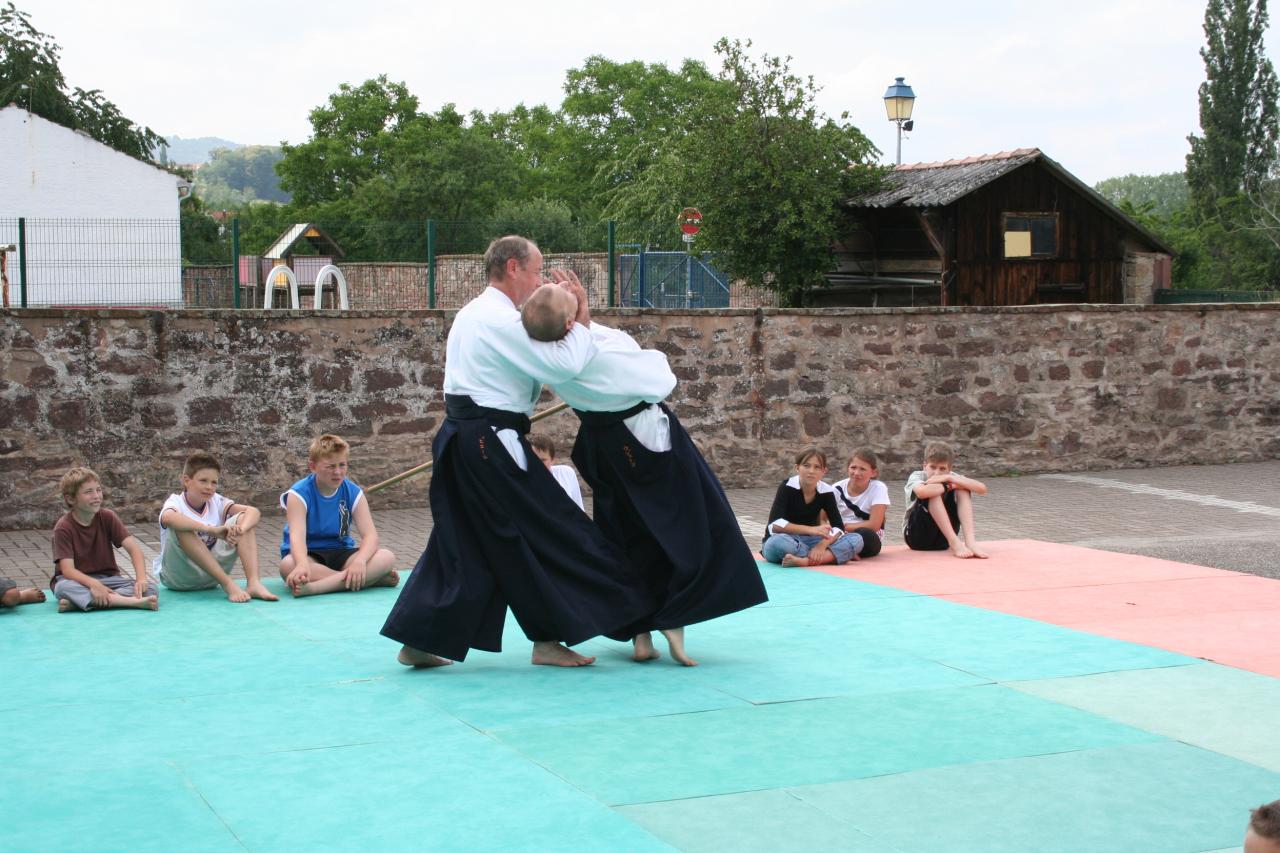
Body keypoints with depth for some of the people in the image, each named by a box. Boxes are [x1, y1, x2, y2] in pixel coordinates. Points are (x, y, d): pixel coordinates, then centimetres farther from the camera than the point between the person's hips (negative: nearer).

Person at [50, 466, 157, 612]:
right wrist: (92, 584, -41)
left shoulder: (108, 518, -3)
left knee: (148, 591, -25)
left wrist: (141, 578, -31)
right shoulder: (63, 527, -12)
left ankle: (80, 601, -35)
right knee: (63, 587, -39)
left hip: (107, 579, 3)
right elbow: (68, 569, -21)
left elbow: (133, 548, -13)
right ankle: (126, 601, -45)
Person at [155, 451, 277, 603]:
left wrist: (240, 530, -34)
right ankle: (227, 584, -32)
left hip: (210, 576, 4)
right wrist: (211, 530, -48)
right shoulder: (176, 503, -12)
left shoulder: (216, 502, 2)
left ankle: (253, 583, -25)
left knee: (243, 518, -7)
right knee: (181, 528, -31)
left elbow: (253, 512, -11)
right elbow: (168, 518, -39)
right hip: (178, 577, -4)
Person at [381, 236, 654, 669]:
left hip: (460, 439, 10)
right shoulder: (500, 320, -16)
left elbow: (531, 356, 20)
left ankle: (418, 641, 13)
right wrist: (581, 317, -6)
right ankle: (550, 638, 7)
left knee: (459, 543, 13)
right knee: (543, 536, 1)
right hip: (491, 443, -10)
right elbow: (563, 365, -20)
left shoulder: (472, 315, 17)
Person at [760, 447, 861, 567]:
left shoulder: (826, 492, -3)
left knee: (856, 540, -17)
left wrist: (822, 544, -29)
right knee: (778, 543, -41)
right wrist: (811, 530, -33)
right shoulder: (787, 487, -14)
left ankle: (806, 561, -35)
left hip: (809, 541, 4)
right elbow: (775, 524, -25)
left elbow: (837, 527, -8)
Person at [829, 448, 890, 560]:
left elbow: (874, 525, -14)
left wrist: (843, 526, -9)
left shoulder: (879, 488, -8)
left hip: (867, 539, -2)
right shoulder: (837, 489, 1)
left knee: (863, 534, -38)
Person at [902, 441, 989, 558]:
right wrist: (949, 486, -22)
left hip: (942, 539, 4)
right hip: (917, 536, -4)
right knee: (934, 490, -27)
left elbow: (982, 489, -17)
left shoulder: (951, 476, 0)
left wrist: (949, 478, -23)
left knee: (963, 489, -12)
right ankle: (955, 543, -35)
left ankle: (970, 541, -28)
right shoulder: (917, 476, -12)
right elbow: (921, 492, -39)